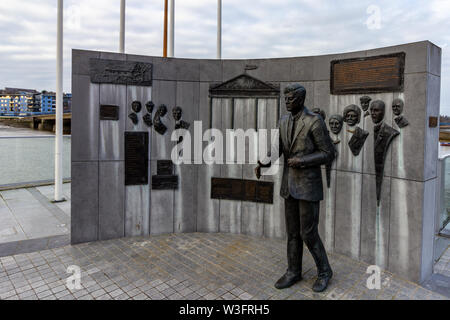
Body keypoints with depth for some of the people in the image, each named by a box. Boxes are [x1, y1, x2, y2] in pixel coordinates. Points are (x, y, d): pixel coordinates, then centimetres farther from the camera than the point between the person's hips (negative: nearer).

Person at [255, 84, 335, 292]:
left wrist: (302, 161, -21)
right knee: (293, 232, 13)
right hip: (290, 185, 7)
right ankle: (293, 272, 28)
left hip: (309, 185, -6)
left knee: (308, 234, 0)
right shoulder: (284, 122, 8)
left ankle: (324, 271, 24)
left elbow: (328, 154, -10)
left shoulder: (315, 122, -12)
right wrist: (262, 164, -16)